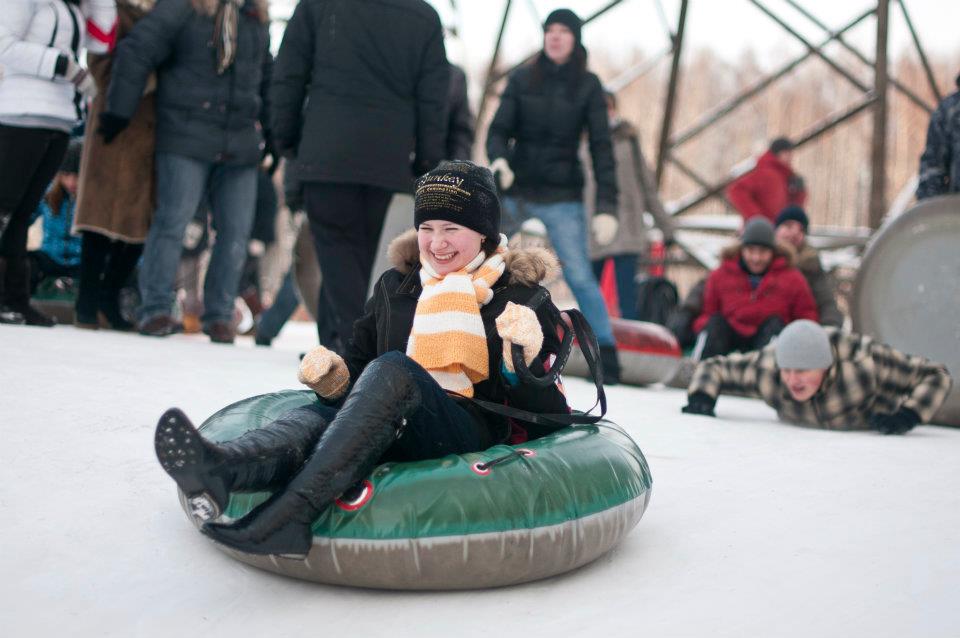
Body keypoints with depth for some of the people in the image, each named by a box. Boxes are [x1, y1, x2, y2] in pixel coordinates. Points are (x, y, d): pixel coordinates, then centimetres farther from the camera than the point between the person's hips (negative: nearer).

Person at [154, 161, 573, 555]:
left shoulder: (520, 295, 9)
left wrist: (529, 353, -15)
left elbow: (547, 414, 5)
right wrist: (335, 379, 1)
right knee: (315, 418, -30)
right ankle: (219, 468, -64)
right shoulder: (396, 285, 20)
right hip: (392, 434, 4)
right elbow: (360, 361, 24)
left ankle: (289, 513, -52)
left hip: (472, 431, -4)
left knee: (391, 370, -34)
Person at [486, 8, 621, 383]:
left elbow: (601, 148, -5)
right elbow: (499, 129, 0)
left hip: (562, 197, -2)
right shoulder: (522, 79, 2)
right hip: (514, 191, 2)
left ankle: (607, 356, -1)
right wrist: (498, 160, -23)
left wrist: (606, 206, -14)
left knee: (580, 277, -11)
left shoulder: (587, 86, -1)